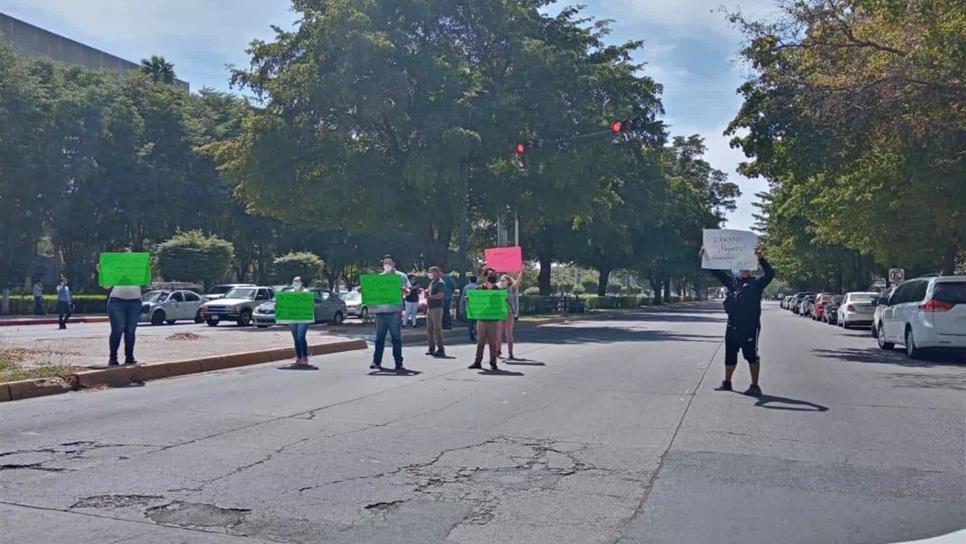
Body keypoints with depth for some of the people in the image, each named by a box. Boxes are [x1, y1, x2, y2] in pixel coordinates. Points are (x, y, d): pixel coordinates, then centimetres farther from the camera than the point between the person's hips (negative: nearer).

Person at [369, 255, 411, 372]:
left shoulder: (401, 276, 8)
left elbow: (408, 291, 2)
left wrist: (404, 290, -21)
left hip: (394, 311, -3)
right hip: (380, 311, 4)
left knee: (396, 338, -2)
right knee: (379, 338, 7)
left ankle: (398, 364, 0)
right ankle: (376, 361, 13)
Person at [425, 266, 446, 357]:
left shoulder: (440, 283, -9)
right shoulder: (432, 282, 19)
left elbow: (440, 295, -19)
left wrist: (429, 297, -17)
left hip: (437, 308, -9)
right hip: (430, 308, 9)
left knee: (437, 329, -8)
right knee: (429, 329, 11)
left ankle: (440, 349, -4)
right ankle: (432, 348, 18)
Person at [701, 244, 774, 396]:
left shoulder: (756, 283, 1)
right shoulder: (731, 281, 12)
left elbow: (770, 274, -14)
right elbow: (717, 272, 12)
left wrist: (761, 259, -28)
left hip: (750, 326, -5)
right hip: (732, 326, 5)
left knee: (751, 356, -2)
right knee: (730, 356, 13)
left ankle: (755, 386, 6)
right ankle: (727, 383, 27)